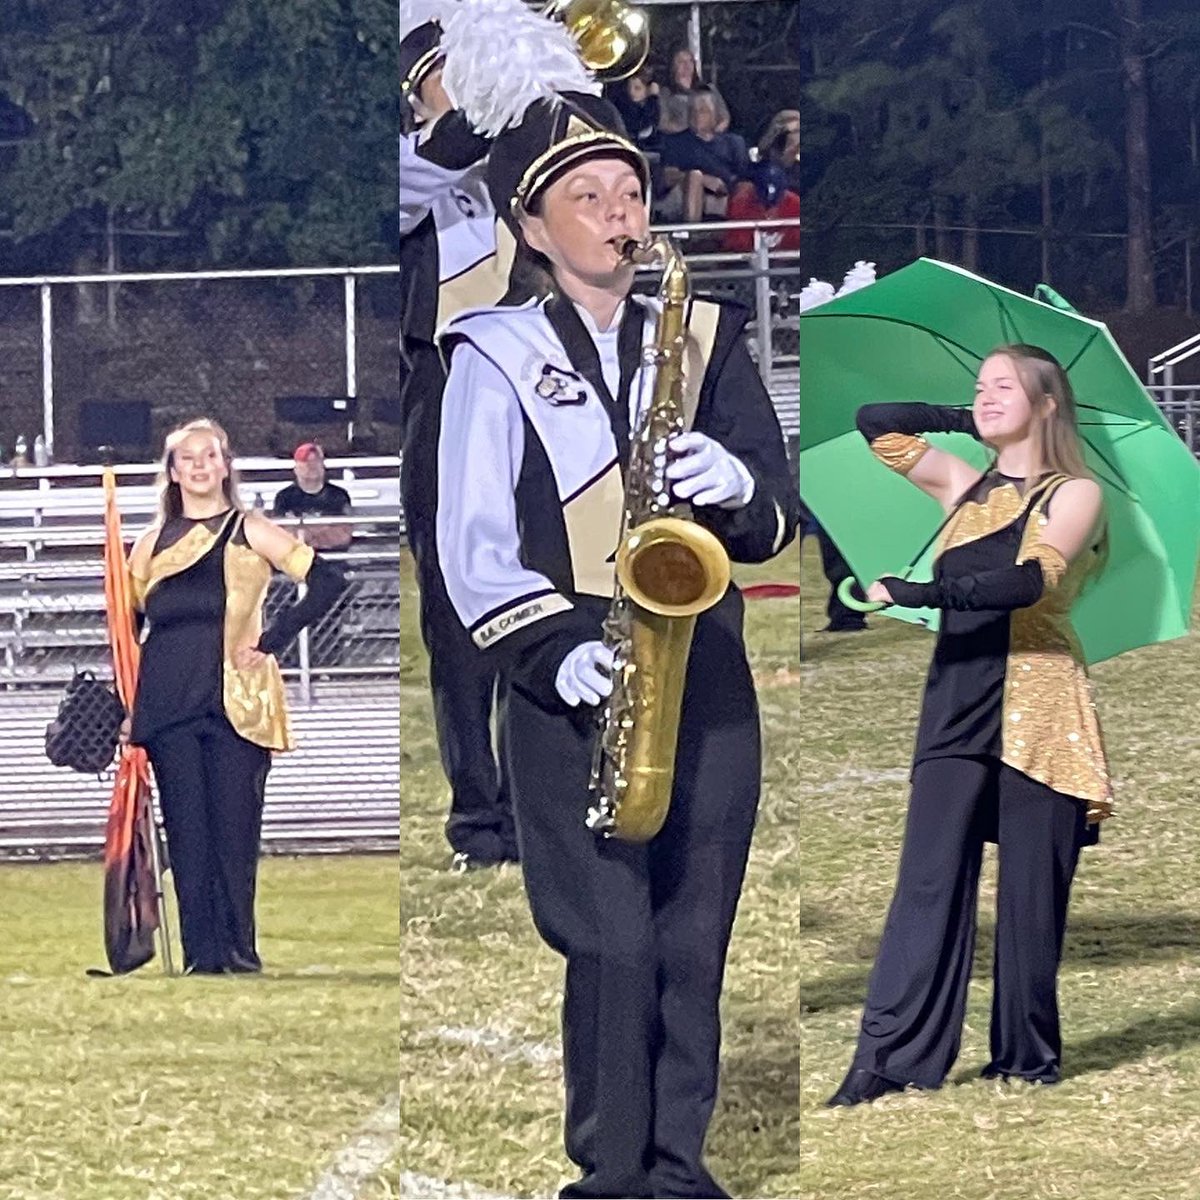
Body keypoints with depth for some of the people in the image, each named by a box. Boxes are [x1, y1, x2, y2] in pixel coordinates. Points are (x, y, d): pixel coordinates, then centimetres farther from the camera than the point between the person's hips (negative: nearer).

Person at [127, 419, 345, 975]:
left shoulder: (250, 532, 6)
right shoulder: (154, 543, 16)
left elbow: (327, 580, -2)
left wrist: (272, 639, -7)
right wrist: (121, 707, 7)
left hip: (235, 702, -3)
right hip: (169, 706, 3)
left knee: (234, 833, -5)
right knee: (186, 836, 0)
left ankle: (238, 954, 0)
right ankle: (200, 957, 3)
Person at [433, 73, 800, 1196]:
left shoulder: (702, 336, 14)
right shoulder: (496, 355, 4)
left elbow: (779, 514, 12)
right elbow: (472, 544, -2)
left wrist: (740, 490, -11)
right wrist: (556, 649, -15)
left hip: (703, 673, 3)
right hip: (572, 685, -3)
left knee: (695, 933, 2)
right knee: (610, 942, -9)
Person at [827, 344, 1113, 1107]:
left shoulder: (1075, 493, 0)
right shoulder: (963, 486, 16)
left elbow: (1030, 580, -16)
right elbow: (876, 421, 21)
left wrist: (913, 594, -19)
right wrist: (967, 421, 18)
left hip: (1038, 709, -4)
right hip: (958, 706, 4)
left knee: (1031, 890, -2)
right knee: (930, 879, -6)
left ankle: (1027, 1056, 7)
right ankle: (890, 1056, -10)